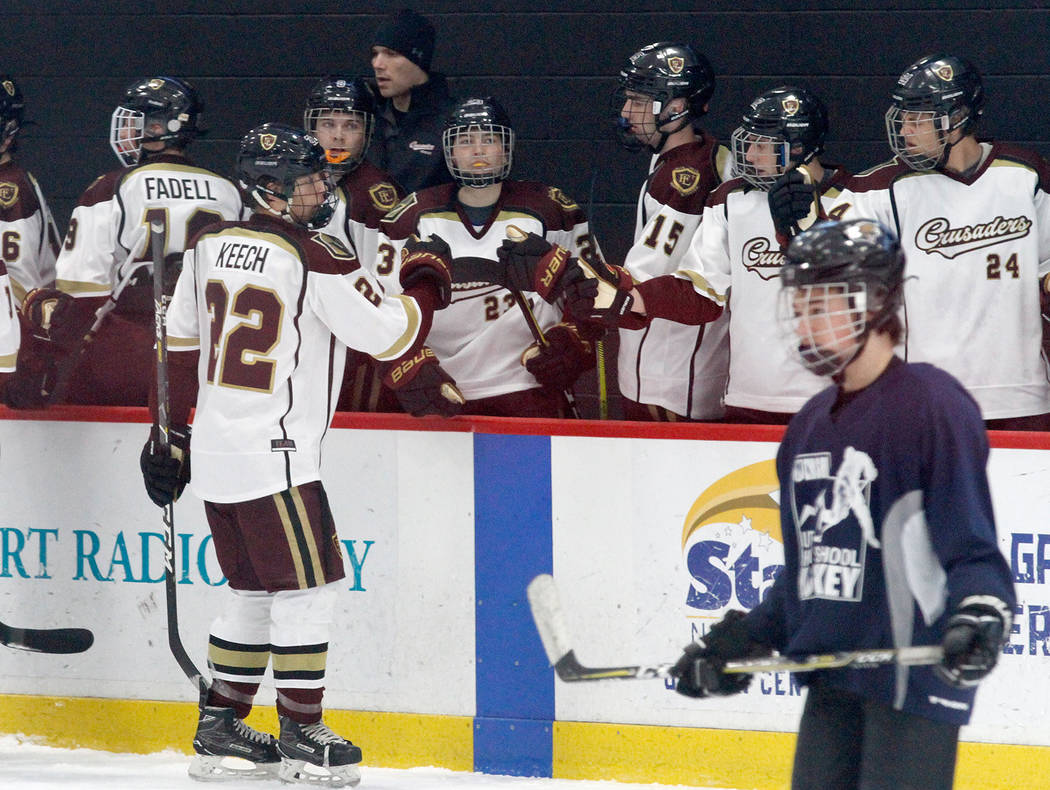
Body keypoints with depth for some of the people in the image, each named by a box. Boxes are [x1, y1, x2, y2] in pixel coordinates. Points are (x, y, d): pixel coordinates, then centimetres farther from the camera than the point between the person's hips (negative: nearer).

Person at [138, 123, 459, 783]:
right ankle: (303, 737, 1)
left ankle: (221, 728, 19)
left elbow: (182, 346, 16)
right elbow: (391, 337, -11)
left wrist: (172, 437, 24)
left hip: (213, 449, 8)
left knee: (255, 588, 17)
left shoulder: (210, 246, 8)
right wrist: (427, 279, 7)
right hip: (274, 454, -8)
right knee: (307, 585, 0)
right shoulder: (319, 260, -15)